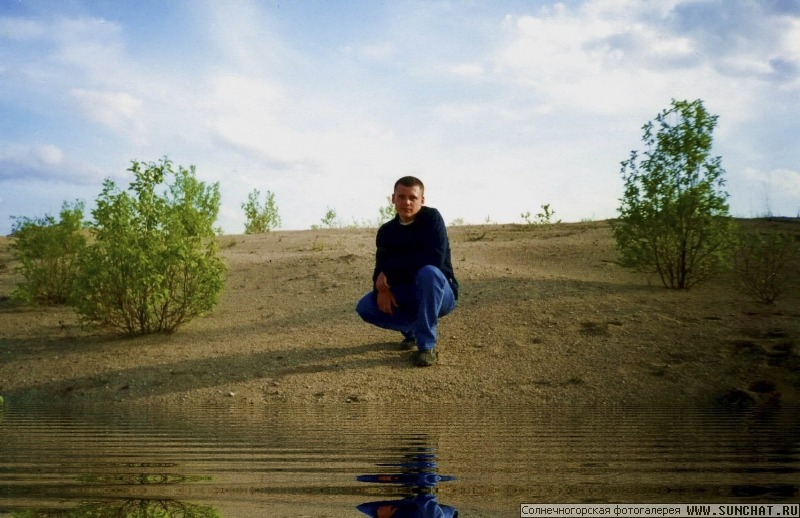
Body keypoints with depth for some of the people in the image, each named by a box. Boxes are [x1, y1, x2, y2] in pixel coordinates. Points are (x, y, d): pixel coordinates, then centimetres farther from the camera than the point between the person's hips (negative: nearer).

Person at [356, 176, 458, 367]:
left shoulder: (431, 218, -15)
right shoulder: (386, 231, 3)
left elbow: (434, 258, -28)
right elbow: (381, 268, -2)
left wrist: (390, 270, -23)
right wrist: (382, 288, -27)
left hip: (440, 294, -5)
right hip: (405, 297, 5)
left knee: (428, 272, -38)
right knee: (365, 307, -14)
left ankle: (426, 345, -27)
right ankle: (412, 328, 10)